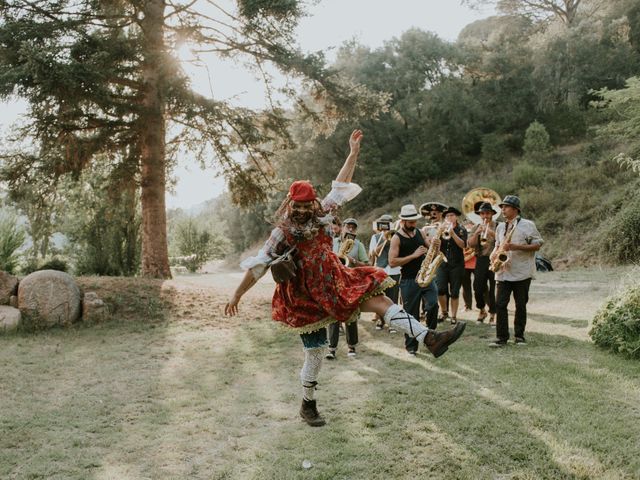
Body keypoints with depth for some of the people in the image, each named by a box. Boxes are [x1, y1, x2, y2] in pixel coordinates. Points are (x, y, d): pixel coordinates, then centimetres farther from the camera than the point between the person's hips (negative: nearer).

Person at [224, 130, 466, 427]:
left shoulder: (321, 216, 5)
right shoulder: (282, 233, -8)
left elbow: (340, 186, 8)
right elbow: (258, 265, -9)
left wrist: (353, 153, 4)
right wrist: (237, 295, -11)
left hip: (335, 284, 5)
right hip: (307, 298, -4)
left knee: (378, 299, -15)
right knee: (315, 354, 2)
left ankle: (430, 339, -22)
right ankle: (307, 405, 23)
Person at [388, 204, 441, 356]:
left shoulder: (419, 232, 9)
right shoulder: (397, 238, -7)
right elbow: (392, 262, -15)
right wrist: (413, 255, -19)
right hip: (408, 281, -4)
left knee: (432, 304, -16)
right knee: (411, 314, 3)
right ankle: (411, 346, 15)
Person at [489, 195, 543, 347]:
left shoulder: (527, 225, -4)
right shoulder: (500, 227, 15)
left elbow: (537, 245, -7)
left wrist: (514, 246, -17)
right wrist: (494, 253, 3)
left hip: (522, 272, -4)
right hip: (504, 272, 4)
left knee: (521, 305, 5)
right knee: (500, 304, -4)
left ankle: (519, 336, 17)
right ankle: (501, 337, 0)